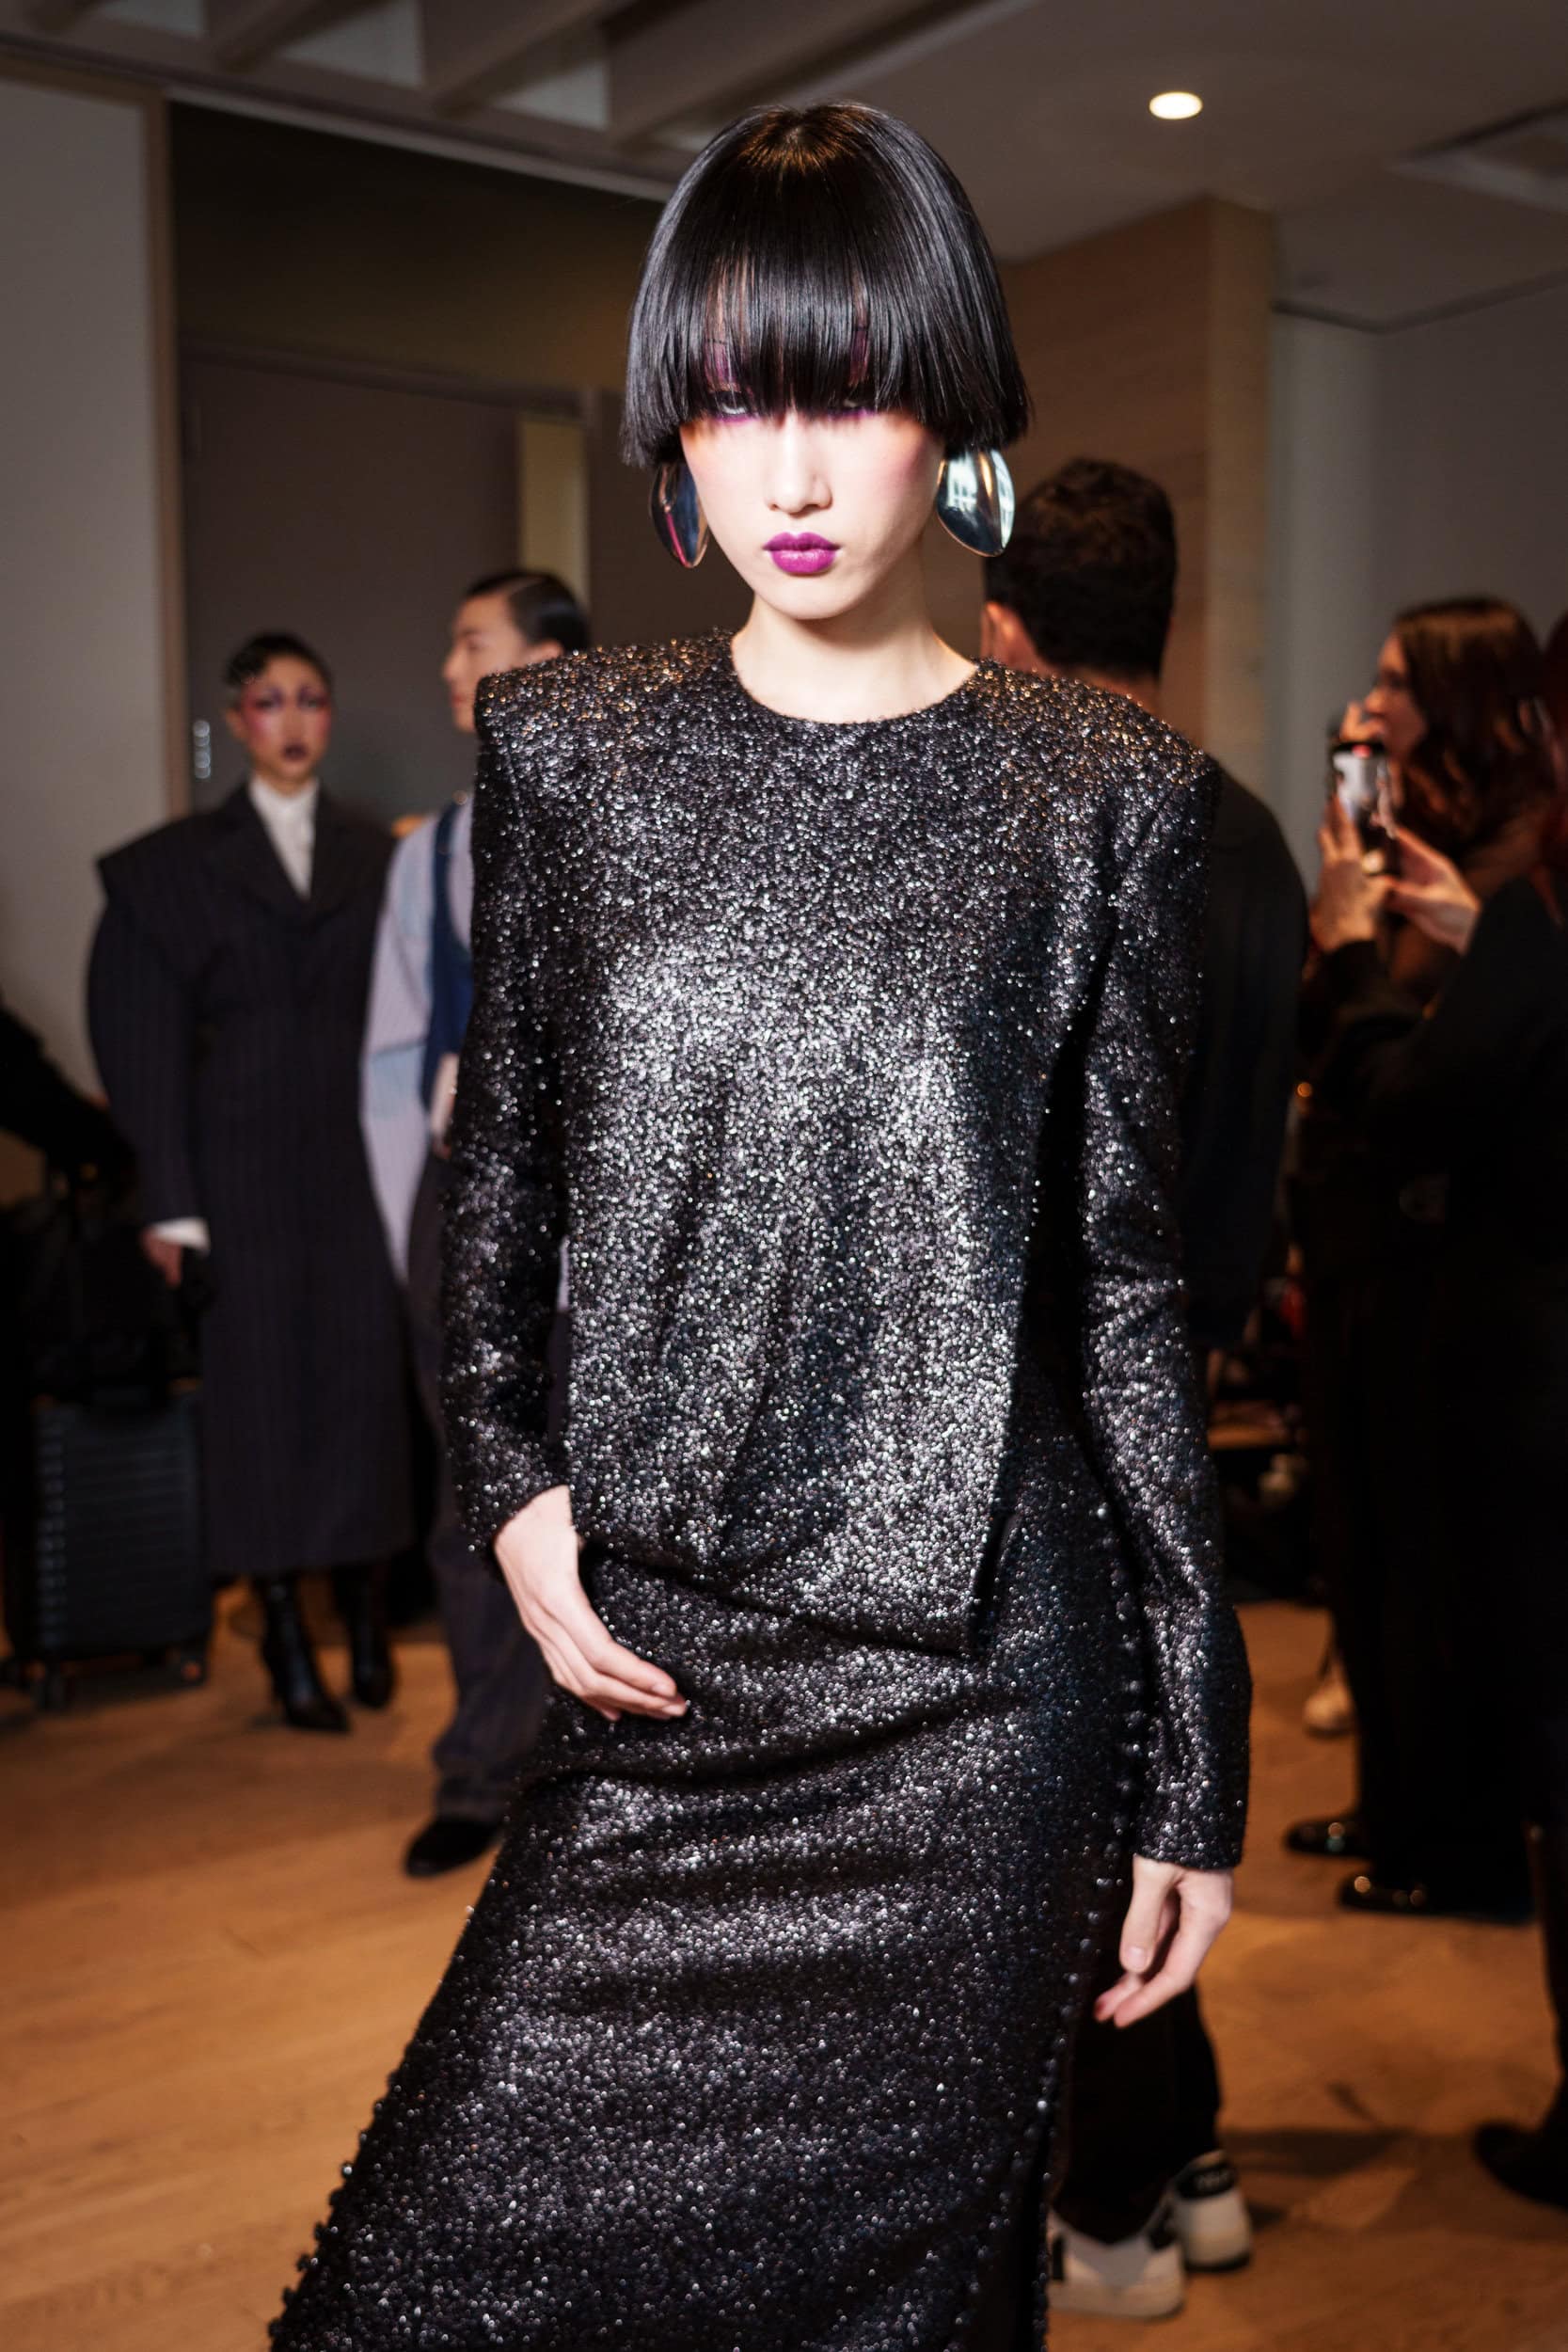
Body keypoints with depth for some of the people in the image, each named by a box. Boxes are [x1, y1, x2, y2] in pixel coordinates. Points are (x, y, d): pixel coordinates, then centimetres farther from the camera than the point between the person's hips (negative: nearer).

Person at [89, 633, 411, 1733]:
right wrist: (170, 1201, -7)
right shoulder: (174, 865, 5)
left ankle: (366, 1613, 19)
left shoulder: (379, 858, 10)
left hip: (361, 1162, 1)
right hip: (244, 1175, -1)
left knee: (366, 1381, 3)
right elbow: (145, 1039, 0)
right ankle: (287, 1639, 13)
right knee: (261, 1389, 2)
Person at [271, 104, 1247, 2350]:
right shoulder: (566, 749, 4)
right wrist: (517, 1489, 0)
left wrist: (1200, 1765, 2)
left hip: (978, 1683, -2)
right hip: (655, 1660, 2)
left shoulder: (1101, 795, -1)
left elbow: (1127, 1280, 1)